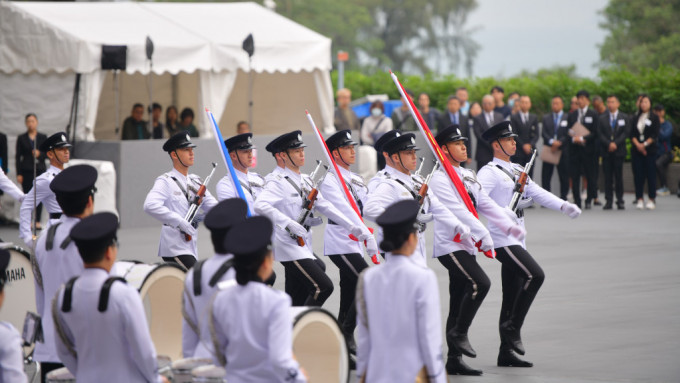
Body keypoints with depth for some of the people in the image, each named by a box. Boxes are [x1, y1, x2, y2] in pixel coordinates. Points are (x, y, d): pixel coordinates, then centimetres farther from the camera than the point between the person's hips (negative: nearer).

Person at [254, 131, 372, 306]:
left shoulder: (307, 181, 15)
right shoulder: (279, 183, -11)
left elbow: (324, 206, 16)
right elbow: (260, 205, -27)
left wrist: (352, 226, 8)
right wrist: (289, 223, -33)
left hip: (304, 246, 8)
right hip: (290, 247, -8)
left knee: (297, 299, 8)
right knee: (324, 287, -16)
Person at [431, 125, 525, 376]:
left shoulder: (468, 176, 16)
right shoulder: (439, 180, -11)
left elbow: (485, 204, 13)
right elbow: (458, 211, -20)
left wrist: (509, 226, -1)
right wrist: (483, 235, -24)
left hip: (466, 246, 9)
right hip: (449, 245, -9)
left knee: (460, 300, 8)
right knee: (480, 283, -25)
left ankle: (454, 360, 11)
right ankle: (458, 333, -11)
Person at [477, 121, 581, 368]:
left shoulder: (517, 170, 18)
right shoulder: (490, 172, -8)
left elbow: (537, 193, 14)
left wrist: (563, 206, -1)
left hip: (516, 240, 9)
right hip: (502, 238, -9)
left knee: (513, 295, 8)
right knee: (535, 275, -22)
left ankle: (506, 353, 13)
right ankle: (512, 327, -12)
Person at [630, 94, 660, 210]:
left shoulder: (654, 118, 4)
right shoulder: (635, 118, 12)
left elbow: (655, 135, -4)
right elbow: (632, 134, 5)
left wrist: (645, 144, -14)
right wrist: (638, 145, -11)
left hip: (650, 150, -3)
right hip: (636, 150, 3)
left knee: (651, 175, -3)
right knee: (638, 175, -1)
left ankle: (652, 200, 0)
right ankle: (639, 199, 3)